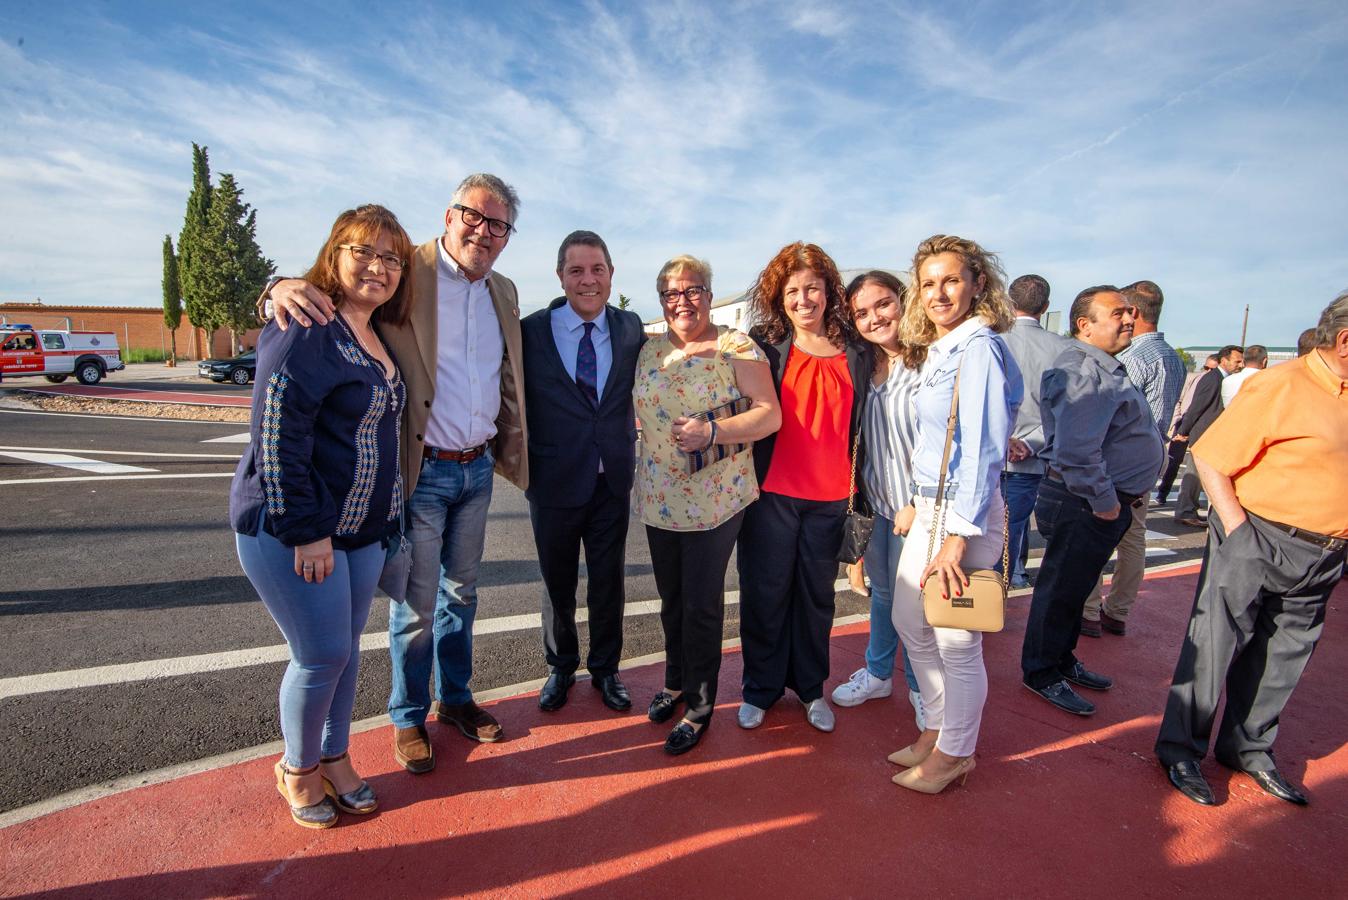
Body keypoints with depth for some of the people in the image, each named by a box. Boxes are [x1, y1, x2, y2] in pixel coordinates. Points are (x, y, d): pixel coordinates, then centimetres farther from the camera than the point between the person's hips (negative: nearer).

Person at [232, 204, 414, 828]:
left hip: (362, 529, 8)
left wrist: (387, 514, 17)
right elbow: (277, 435, -20)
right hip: (291, 530, -7)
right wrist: (307, 532, -20)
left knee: (345, 649, 16)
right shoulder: (306, 329, -15)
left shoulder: (379, 337, 11)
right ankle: (297, 769, 28)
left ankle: (334, 759, 35)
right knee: (323, 655, 2)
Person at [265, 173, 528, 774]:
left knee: (461, 591, 19)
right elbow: (333, 284, -14)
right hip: (420, 470, -5)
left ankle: (456, 698, 38)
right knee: (416, 604, 7)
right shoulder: (404, 272, -9)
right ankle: (409, 717, 29)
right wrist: (285, 287, -36)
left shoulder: (504, 293, 8)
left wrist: (513, 454, 13)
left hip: (477, 469, 6)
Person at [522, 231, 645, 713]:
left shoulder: (631, 329, -1)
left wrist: (627, 452, -4)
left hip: (613, 480, 2)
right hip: (554, 480, -1)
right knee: (557, 583, 16)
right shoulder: (532, 330, -8)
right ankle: (561, 667, 40)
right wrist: (524, 465, -7)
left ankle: (605, 669, 37)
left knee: (608, 581, 15)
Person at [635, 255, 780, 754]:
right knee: (671, 597, 17)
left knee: (702, 604, 3)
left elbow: (770, 414, -13)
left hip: (714, 500, -5)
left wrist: (713, 432, -26)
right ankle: (676, 681, 38)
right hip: (659, 498, 5)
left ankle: (699, 707, 21)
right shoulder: (650, 350, 9)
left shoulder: (736, 347, -7)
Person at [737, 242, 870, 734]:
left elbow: (860, 426, 10)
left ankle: (810, 687, 32)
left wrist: (860, 492, 8)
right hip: (772, 492, -2)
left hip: (830, 497, 2)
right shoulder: (765, 346, -1)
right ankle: (760, 688, 27)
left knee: (817, 594, 14)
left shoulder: (856, 352, 6)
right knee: (765, 592, 8)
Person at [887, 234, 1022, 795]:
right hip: (931, 509, 9)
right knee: (910, 625, 18)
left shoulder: (979, 348, -15)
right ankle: (937, 730, 37)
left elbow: (983, 450, -20)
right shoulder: (939, 350, 12)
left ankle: (954, 753, 27)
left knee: (956, 641, 6)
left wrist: (958, 537, -21)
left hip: (965, 516, -9)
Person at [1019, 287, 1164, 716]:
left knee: (1075, 585, 20)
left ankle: (1062, 660, 36)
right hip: (1083, 504, -11)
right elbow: (1076, 451, -31)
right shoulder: (1082, 371, -22)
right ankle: (1041, 672, 17)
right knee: (1062, 586, 2)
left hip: (1108, 501, 11)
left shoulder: (1105, 368, 16)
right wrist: (1103, 501, -20)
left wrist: (1127, 495, 19)